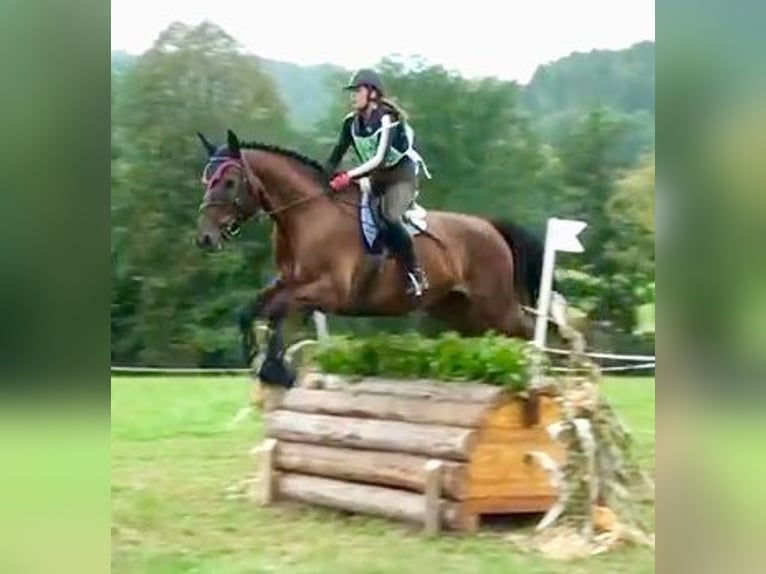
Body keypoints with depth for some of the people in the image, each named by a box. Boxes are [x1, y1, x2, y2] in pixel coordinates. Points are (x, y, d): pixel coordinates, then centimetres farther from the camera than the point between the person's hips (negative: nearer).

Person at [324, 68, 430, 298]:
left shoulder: (388, 119, -19)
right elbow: (335, 157, 1)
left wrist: (349, 176, -36)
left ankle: (415, 274, -22)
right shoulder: (351, 122, 0)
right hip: (376, 179, 8)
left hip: (401, 177, -8)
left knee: (388, 218, -31)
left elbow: (380, 158, -29)